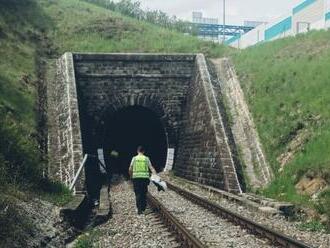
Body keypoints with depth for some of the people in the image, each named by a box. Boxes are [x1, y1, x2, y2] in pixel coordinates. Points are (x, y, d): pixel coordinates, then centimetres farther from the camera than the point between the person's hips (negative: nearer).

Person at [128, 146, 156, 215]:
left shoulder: (134, 158, 2)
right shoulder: (146, 158, 4)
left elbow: (130, 169, 1)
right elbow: (151, 168, -2)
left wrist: (131, 176, 18)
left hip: (136, 178, -1)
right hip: (145, 178, 1)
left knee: (138, 194, 2)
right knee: (144, 193, 13)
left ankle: (139, 209, -6)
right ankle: (143, 208, 19)